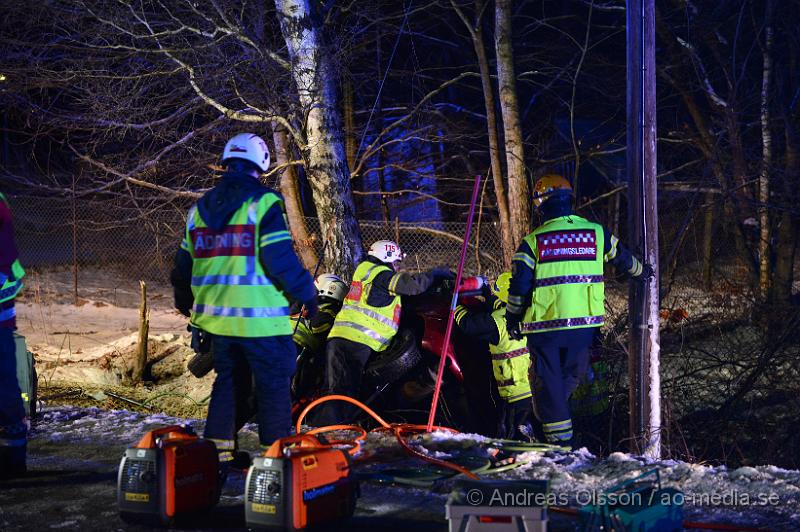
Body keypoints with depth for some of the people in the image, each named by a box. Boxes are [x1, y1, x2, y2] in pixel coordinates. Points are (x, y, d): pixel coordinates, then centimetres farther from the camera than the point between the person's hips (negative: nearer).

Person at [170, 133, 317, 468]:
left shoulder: (200, 209, 11)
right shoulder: (263, 203, -10)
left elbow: (185, 263, 19)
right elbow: (281, 260, -16)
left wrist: (183, 301, 36)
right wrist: (307, 294, -3)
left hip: (215, 316, 6)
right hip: (260, 317, -6)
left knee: (226, 382, 18)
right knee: (273, 387, 3)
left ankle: (217, 450, 18)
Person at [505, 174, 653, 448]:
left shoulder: (532, 242, -3)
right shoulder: (597, 233, 6)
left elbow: (519, 285, -4)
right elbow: (622, 258, 24)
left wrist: (512, 320, 11)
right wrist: (641, 272, 46)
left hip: (544, 325, -2)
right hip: (584, 323, 2)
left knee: (547, 382, 7)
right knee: (570, 379, 21)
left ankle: (560, 441, 5)